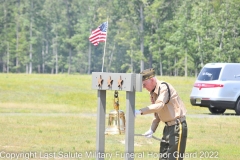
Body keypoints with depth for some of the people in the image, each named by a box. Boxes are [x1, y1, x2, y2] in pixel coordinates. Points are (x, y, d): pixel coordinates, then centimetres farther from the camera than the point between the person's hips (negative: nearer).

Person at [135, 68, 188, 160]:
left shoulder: (164, 88, -19)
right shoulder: (153, 92, 10)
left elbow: (159, 105, -35)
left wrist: (140, 111, -39)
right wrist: (152, 130, 7)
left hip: (177, 125, -10)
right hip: (168, 125, 10)